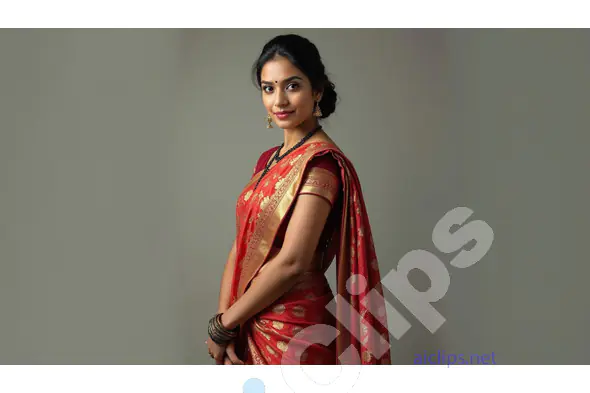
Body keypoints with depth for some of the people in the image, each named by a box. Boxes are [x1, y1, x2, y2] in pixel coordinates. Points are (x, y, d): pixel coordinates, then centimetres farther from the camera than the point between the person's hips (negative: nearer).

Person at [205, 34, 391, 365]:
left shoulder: (321, 161, -18)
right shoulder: (269, 159, 7)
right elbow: (242, 246, 3)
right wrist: (225, 322, -8)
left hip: (294, 331, -7)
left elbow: (291, 262, -23)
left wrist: (222, 325, -13)